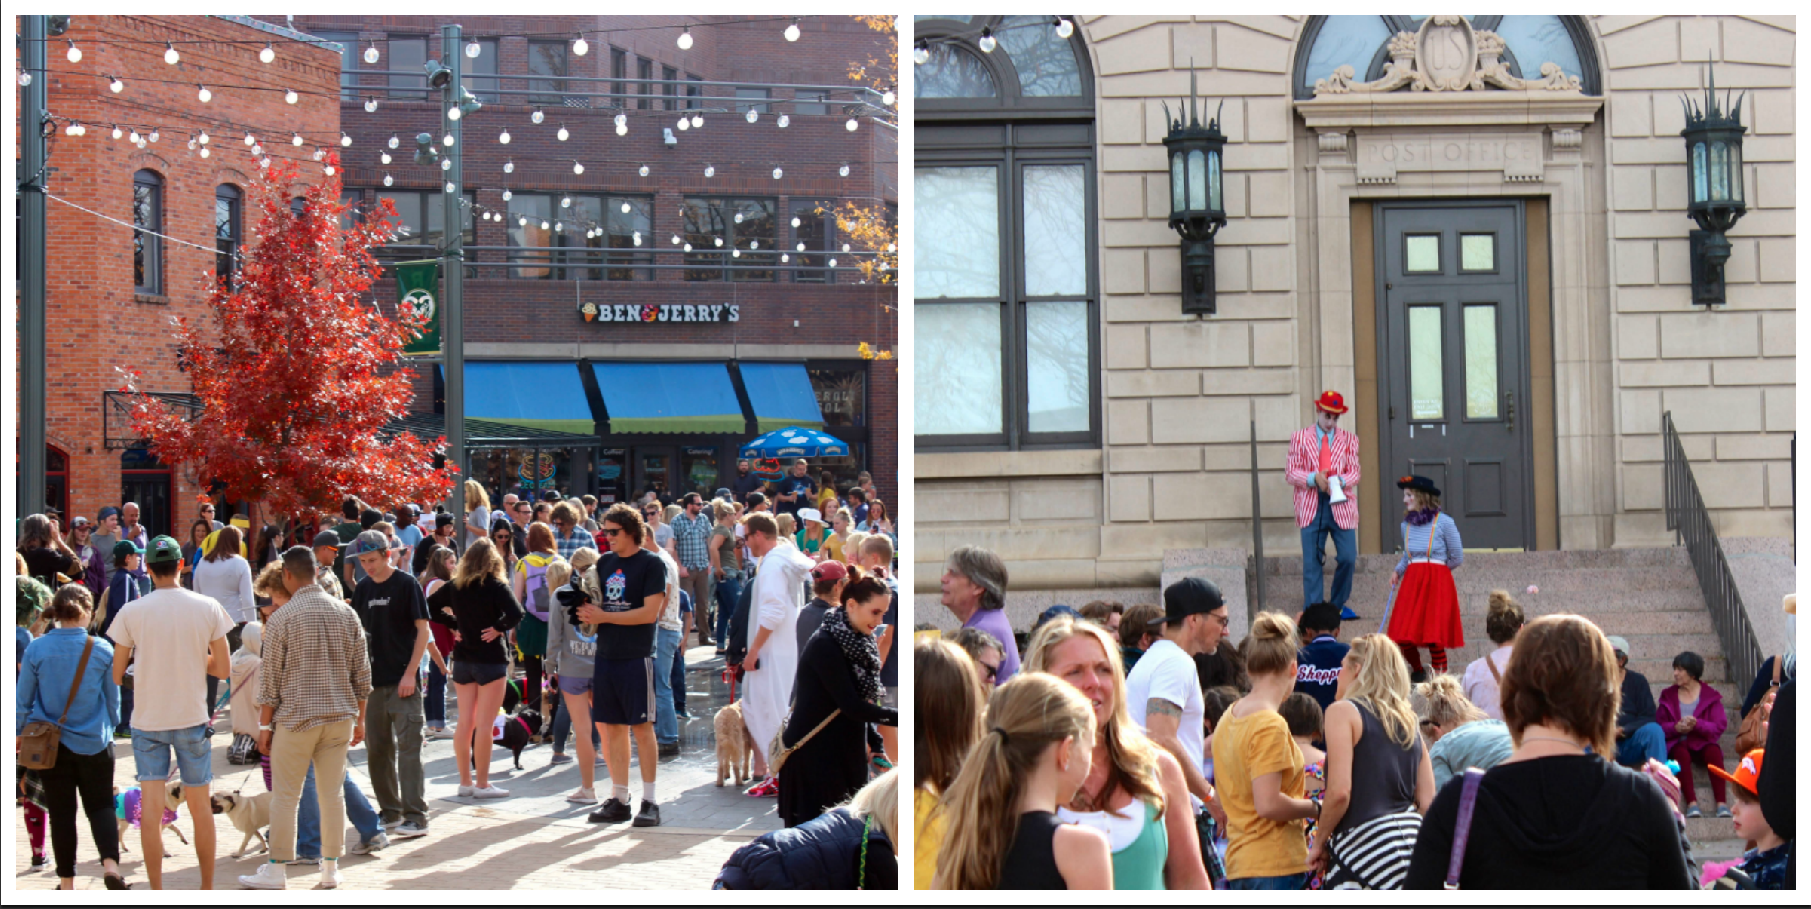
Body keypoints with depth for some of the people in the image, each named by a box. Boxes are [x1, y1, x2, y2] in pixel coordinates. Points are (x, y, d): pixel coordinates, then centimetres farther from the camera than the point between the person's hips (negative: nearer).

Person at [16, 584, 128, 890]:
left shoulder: (36, 649, -9)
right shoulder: (102, 649, -8)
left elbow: (23, 699, 0)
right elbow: (113, 700, 3)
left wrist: (20, 733, 15)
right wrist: (110, 728, 20)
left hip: (50, 744, 0)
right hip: (94, 742, 0)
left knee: (61, 813, 10)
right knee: (100, 807, 11)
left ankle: (66, 882, 15)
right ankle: (110, 864, -10)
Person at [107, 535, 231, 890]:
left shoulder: (131, 612, -7)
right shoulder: (208, 608, -5)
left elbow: (116, 675, -2)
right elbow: (224, 669, -2)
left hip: (147, 719, -1)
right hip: (193, 717, 1)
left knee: (151, 810, 2)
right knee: (200, 807, 12)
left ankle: (157, 895, 2)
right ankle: (207, 888, 21)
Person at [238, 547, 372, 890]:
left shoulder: (282, 617, -8)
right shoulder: (346, 613, 4)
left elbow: (270, 678, -6)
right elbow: (362, 672, 7)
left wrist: (265, 724, 2)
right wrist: (359, 718, 15)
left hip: (297, 717, -4)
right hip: (340, 717, 4)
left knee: (285, 795, 5)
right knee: (332, 793, 9)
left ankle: (277, 870, 10)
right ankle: (331, 869, 14)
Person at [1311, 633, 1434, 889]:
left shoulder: (1343, 711, -2)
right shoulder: (1409, 722, 17)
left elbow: (1339, 792, -12)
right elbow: (1426, 801, 11)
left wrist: (1320, 843, 0)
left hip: (1365, 848, -7)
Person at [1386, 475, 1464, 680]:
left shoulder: (1444, 522, -5)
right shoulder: (1406, 525, 10)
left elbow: (1457, 558, 2)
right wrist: (1398, 571, 5)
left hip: (1437, 582, -5)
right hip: (1412, 582, 5)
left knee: (1434, 636, -10)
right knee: (1402, 636, -2)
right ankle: (1417, 671, 23)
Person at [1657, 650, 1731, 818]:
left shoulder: (1710, 696, 8)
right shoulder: (1668, 695, 12)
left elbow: (1719, 727, -2)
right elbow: (1659, 725, 4)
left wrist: (1697, 724, -21)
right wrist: (1675, 728, -17)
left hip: (1701, 742, 0)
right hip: (1677, 742, 0)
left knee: (1713, 751, -34)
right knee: (1681, 753, -35)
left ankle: (1722, 803, -42)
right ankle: (1692, 804, -47)